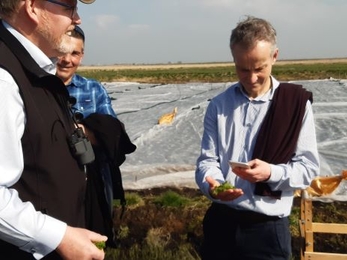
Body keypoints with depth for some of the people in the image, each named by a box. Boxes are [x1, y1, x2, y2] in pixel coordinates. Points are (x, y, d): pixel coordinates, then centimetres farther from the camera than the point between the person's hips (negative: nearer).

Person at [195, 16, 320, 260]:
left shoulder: (297, 103, -4)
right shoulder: (219, 105, 2)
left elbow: (309, 166, -4)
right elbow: (207, 159, 3)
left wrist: (272, 173, -22)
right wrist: (212, 186, -18)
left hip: (268, 227, -2)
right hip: (221, 221, 2)